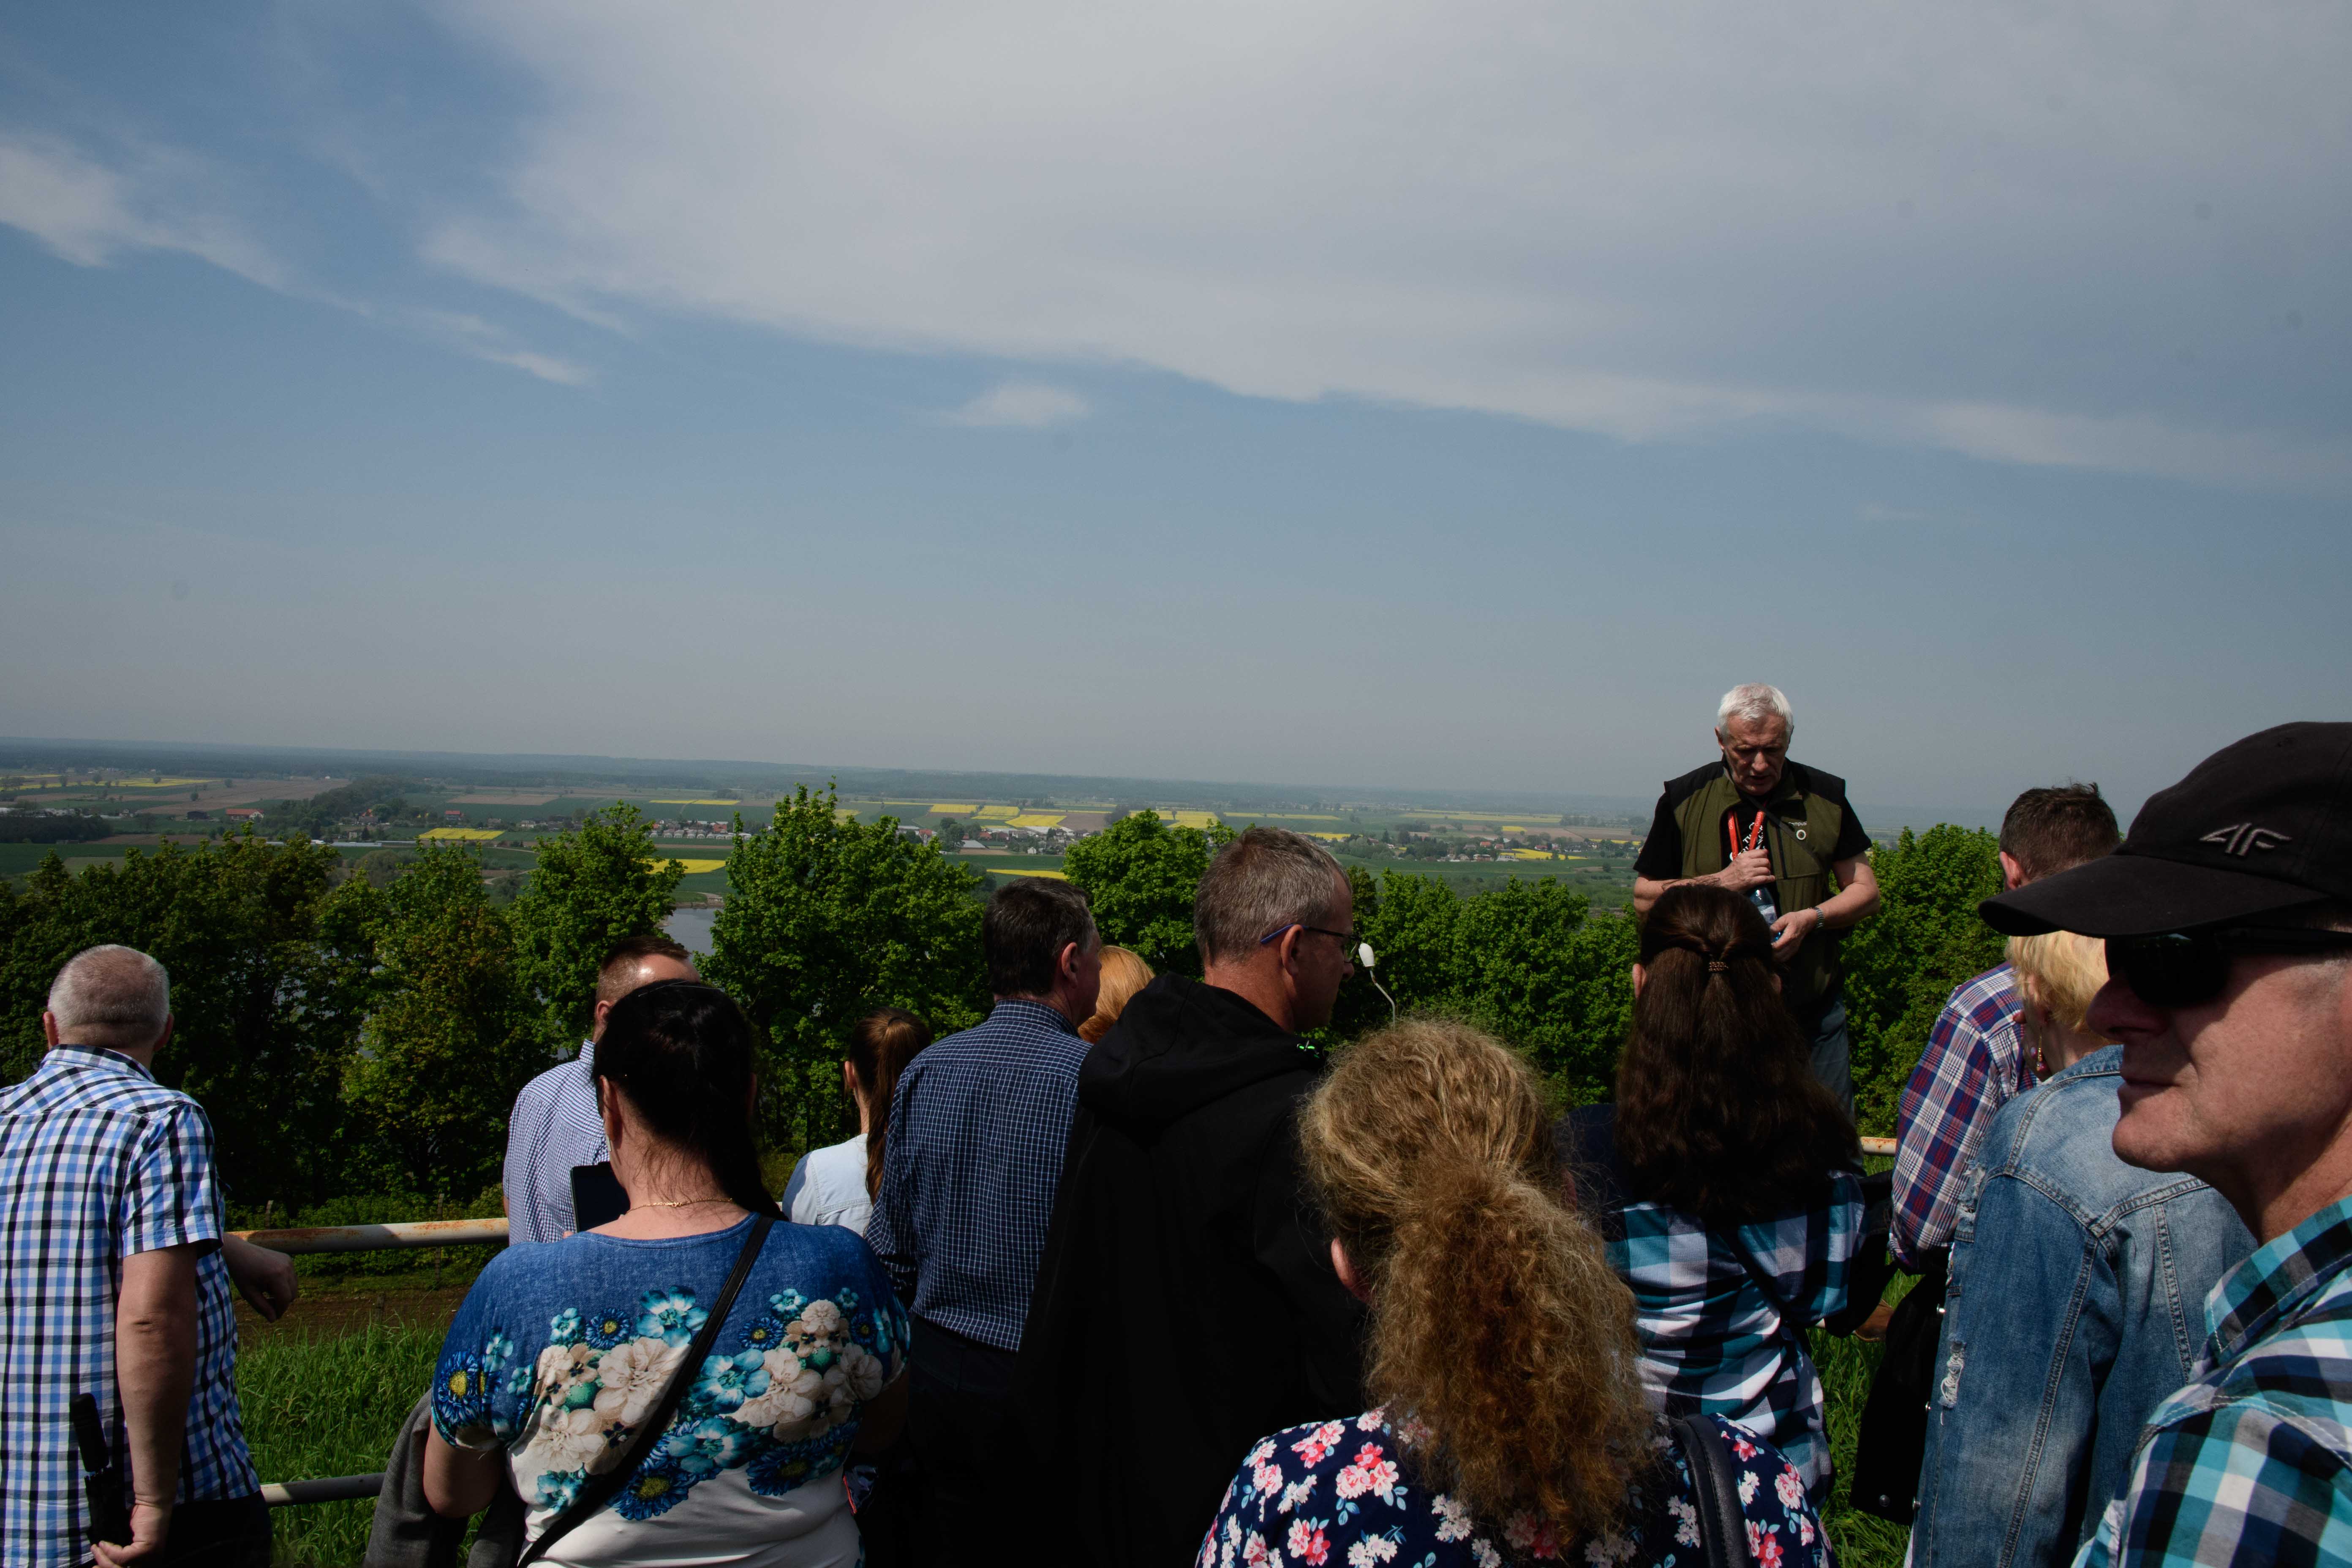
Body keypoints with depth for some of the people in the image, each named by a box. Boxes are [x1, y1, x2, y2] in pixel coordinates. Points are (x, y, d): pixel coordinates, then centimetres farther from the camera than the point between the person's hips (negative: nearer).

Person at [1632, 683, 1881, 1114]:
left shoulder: (1824, 796, 4)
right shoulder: (1684, 800, 0)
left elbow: (1866, 893, 10)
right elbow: (1644, 899, 3)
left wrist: (1812, 918, -9)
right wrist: (1721, 881, -10)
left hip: (1813, 1013, 1)